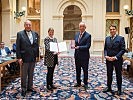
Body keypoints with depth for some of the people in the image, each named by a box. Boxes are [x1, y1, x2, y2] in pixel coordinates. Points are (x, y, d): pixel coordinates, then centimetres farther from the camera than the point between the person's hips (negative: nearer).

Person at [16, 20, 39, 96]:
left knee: (31, 74, 14)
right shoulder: (20, 34, -5)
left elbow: (37, 46, 10)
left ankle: (30, 87, 28)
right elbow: (18, 47, -7)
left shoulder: (35, 34, 7)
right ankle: (23, 89, 18)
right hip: (24, 58, -4)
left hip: (33, 58, 4)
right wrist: (19, 57, -12)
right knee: (24, 75, 5)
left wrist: (37, 56, 6)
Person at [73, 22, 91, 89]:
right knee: (77, 70, 15)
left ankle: (85, 83, 19)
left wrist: (79, 47, -23)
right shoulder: (76, 35, 10)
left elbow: (87, 46, -16)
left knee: (85, 70, 7)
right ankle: (78, 82, 29)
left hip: (84, 56, -6)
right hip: (77, 55, 6)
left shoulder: (88, 35, -10)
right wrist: (74, 46, -7)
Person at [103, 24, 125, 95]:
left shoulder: (120, 38, -5)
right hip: (108, 60, 4)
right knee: (109, 74, 13)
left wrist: (115, 57, -18)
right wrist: (106, 56, -8)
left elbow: (123, 49, -10)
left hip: (117, 60, -4)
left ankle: (119, 89, 19)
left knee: (118, 75, 7)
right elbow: (105, 49, 9)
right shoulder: (107, 38, 9)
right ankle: (109, 87, 27)